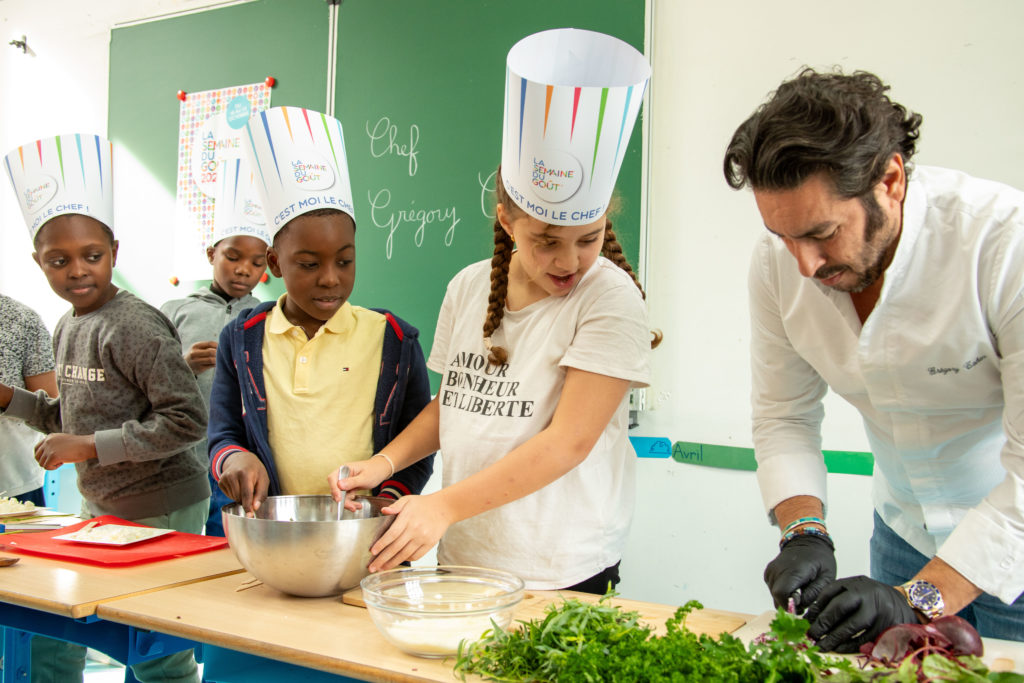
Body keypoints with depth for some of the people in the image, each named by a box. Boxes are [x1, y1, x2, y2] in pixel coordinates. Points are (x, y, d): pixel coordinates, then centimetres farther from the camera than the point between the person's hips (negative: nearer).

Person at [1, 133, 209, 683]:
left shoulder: (133, 325, -19)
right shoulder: (68, 328, 9)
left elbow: (186, 421, -23)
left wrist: (89, 447, -21)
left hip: (159, 512, -9)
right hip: (100, 506, 9)